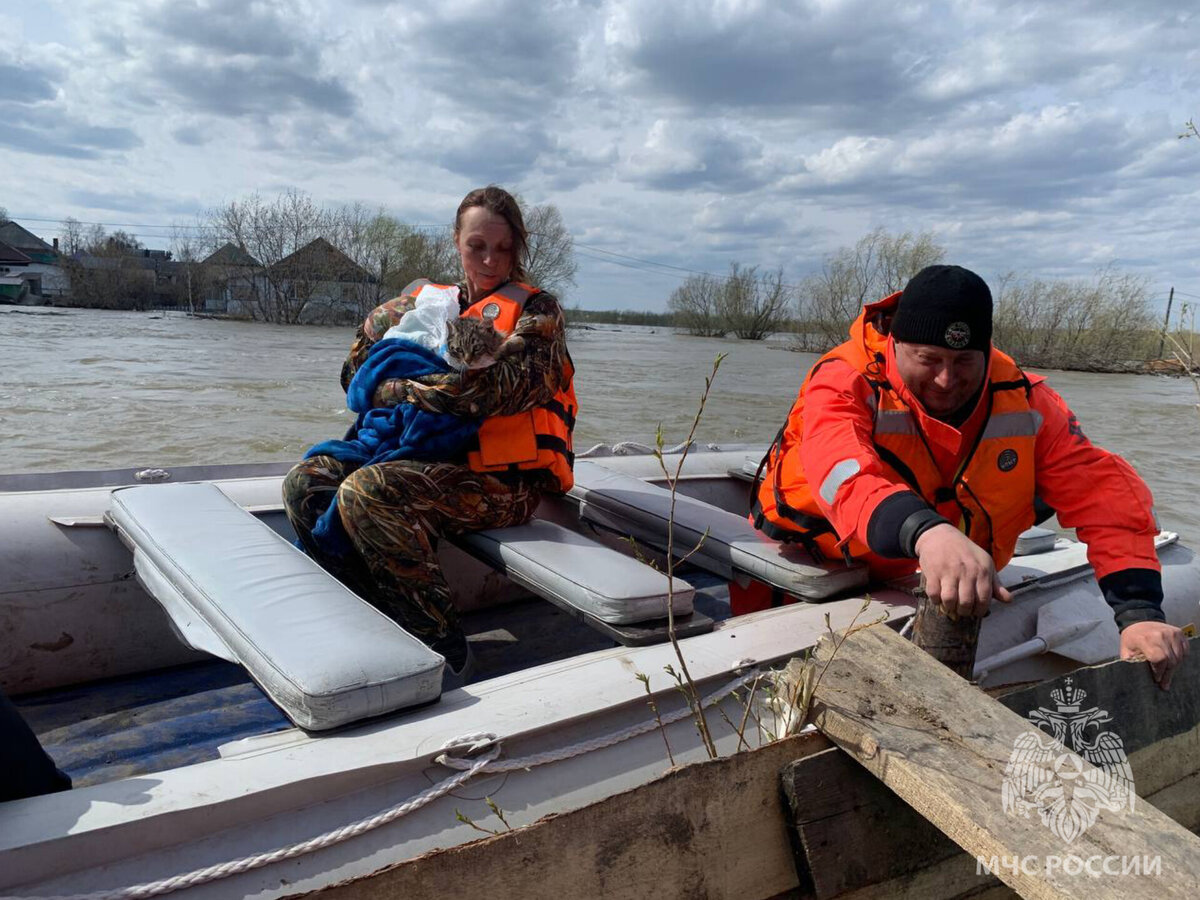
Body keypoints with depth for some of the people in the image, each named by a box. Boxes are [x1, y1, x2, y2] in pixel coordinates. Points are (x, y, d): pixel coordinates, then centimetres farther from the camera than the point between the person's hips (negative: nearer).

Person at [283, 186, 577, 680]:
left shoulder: (536, 310, -1)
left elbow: (497, 388, -20)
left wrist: (397, 390, -14)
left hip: (506, 482, -7)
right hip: (438, 459, 7)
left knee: (366, 493, -29)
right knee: (305, 484, -6)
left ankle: (444, 647, -19)